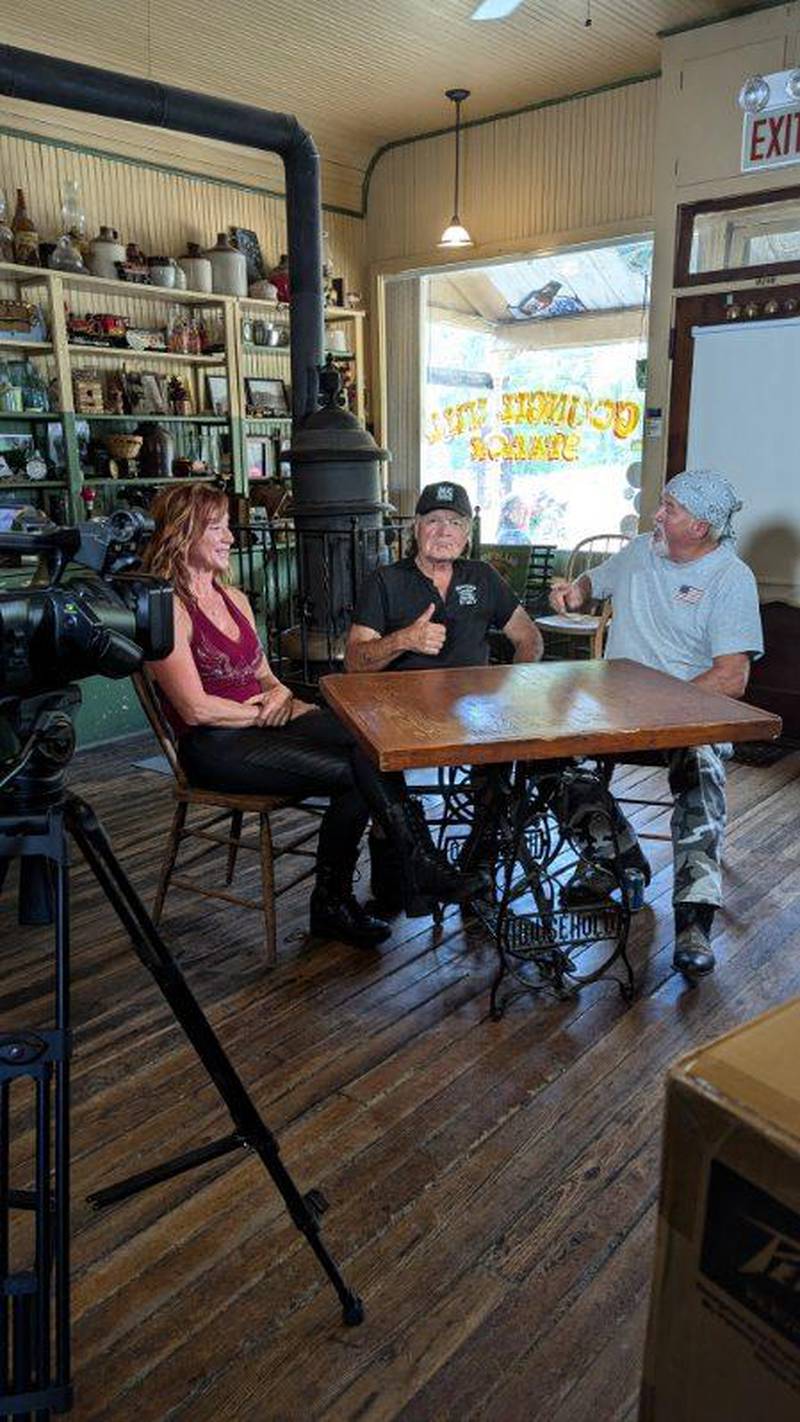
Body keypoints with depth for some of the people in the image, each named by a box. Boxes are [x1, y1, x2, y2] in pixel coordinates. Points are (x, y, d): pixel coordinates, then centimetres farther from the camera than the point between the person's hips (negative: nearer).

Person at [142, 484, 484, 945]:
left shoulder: (235, 598, 18)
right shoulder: (169, 608, -8)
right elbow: (195, 708, -15)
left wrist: (280, 693, 1)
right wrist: (263, 713, -7)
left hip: (267, 723, 7)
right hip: (215, 747, -7)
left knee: (367, 748, -21)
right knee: (357, 771, -24)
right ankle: (422, 871, -9)